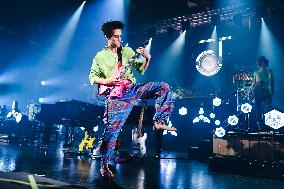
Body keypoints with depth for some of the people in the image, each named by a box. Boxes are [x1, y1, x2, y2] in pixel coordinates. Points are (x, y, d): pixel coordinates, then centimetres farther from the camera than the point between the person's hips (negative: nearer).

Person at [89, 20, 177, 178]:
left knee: (163, 87, -12)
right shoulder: (100, 57, 7)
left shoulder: (127, 51, 14)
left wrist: (147, 59, -5)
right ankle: (104, 165, 6)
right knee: (112, 128, -9)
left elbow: (141, 69, 14)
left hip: (133, 89, 4)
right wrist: (106, 81, -9)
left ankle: (159, 122, -8)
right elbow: (92, 78, 9)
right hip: (117, 96, -3)